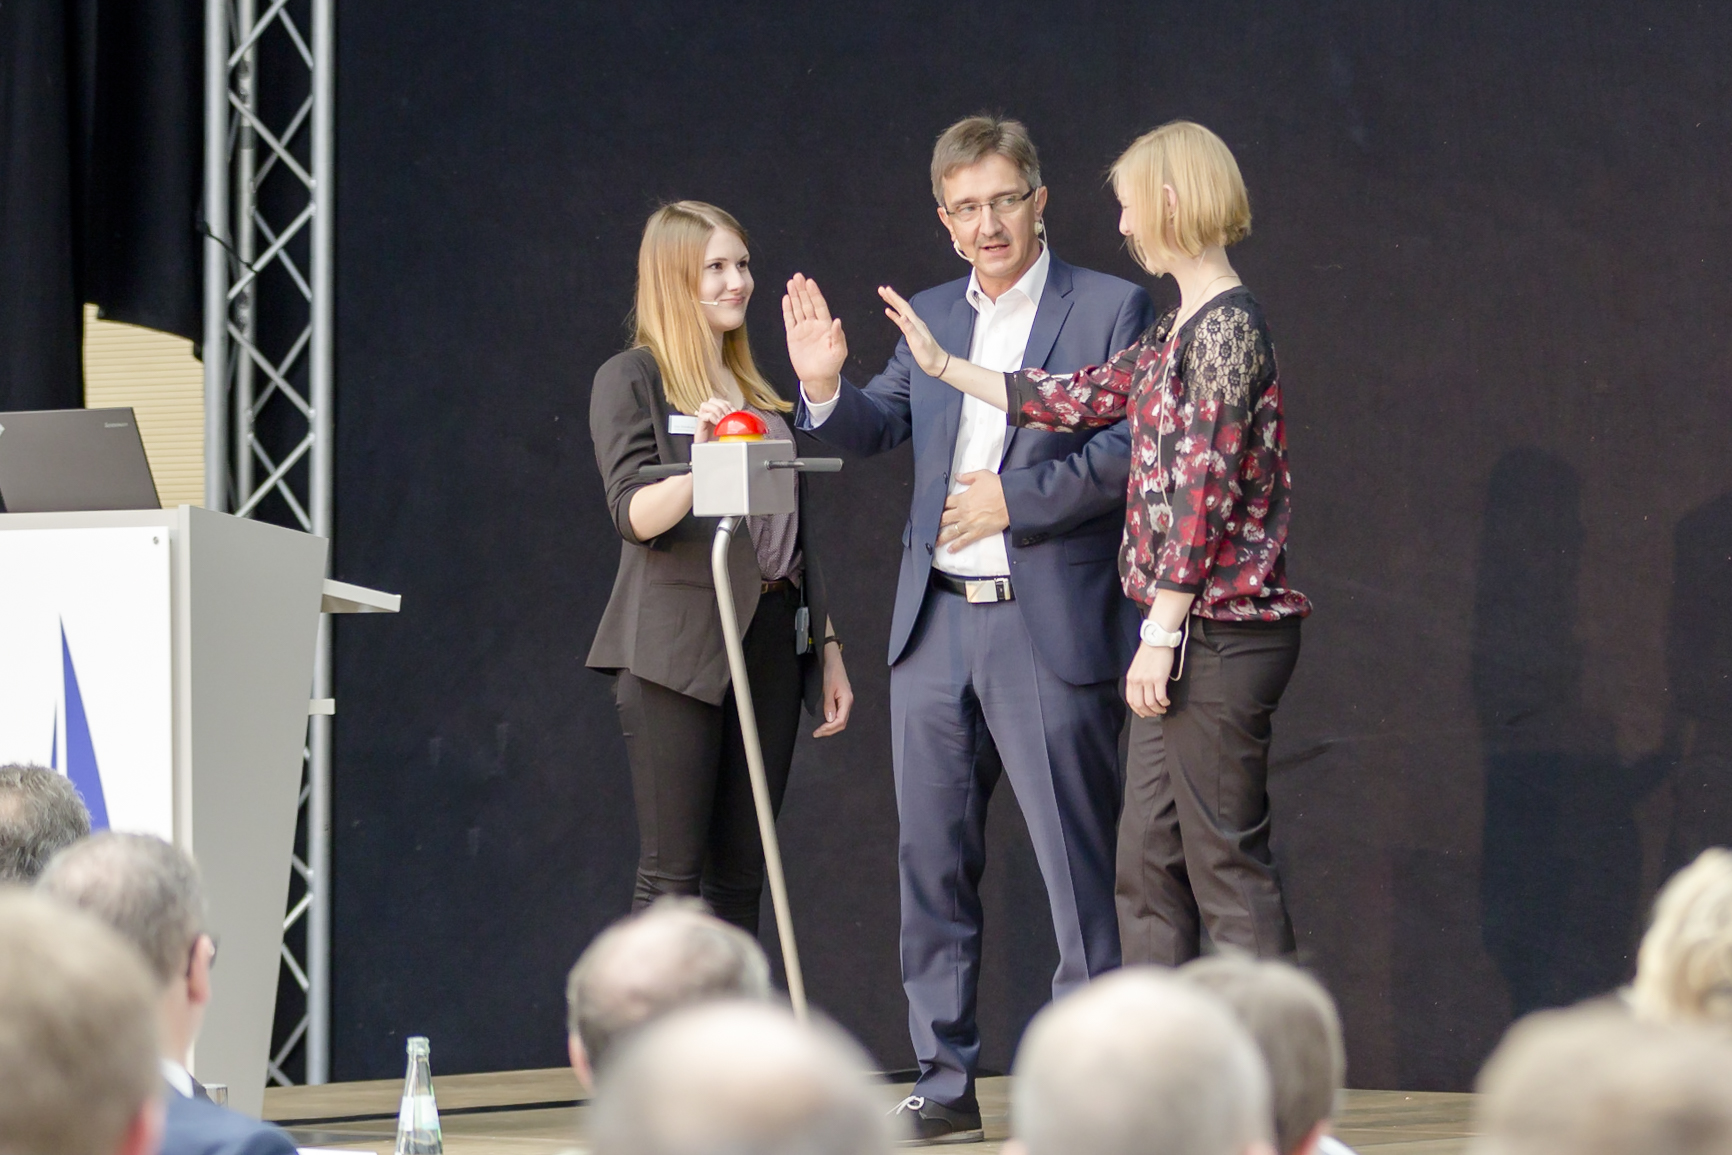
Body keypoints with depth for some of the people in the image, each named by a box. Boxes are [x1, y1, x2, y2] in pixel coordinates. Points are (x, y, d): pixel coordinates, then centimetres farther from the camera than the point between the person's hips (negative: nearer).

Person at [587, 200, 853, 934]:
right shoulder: (632, 379, 1)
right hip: (677, 648, -6)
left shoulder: (759, 392, 21)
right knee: (671, 877, -10)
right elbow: (634, 515, -12)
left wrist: (827, 646, 18)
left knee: (739, 877, 3)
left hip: (771, 643, 6)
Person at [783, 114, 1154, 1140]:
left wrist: (1015, 499, -15)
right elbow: (879, 427, 15)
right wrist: (825, 387, -5)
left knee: (1080, 867, -4)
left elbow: (1132, 450, -10)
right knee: (933, 865, 8)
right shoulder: (932, 316, 15)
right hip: (935, 626, 6)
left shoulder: (1111, 309, -2)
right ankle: (948, 1084, 15)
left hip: (1050, 628, -6)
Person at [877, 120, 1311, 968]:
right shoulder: (1177, 327, 15)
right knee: (1147, 860, 9)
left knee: (1226, 860, -8)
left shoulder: (1226, 326, -14)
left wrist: (1162, 632, -19)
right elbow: (1086, 397, 26)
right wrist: (942, 365, 32)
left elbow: (1204, 490, -18)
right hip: (1181, 633, 10)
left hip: (1220, 633, -10)